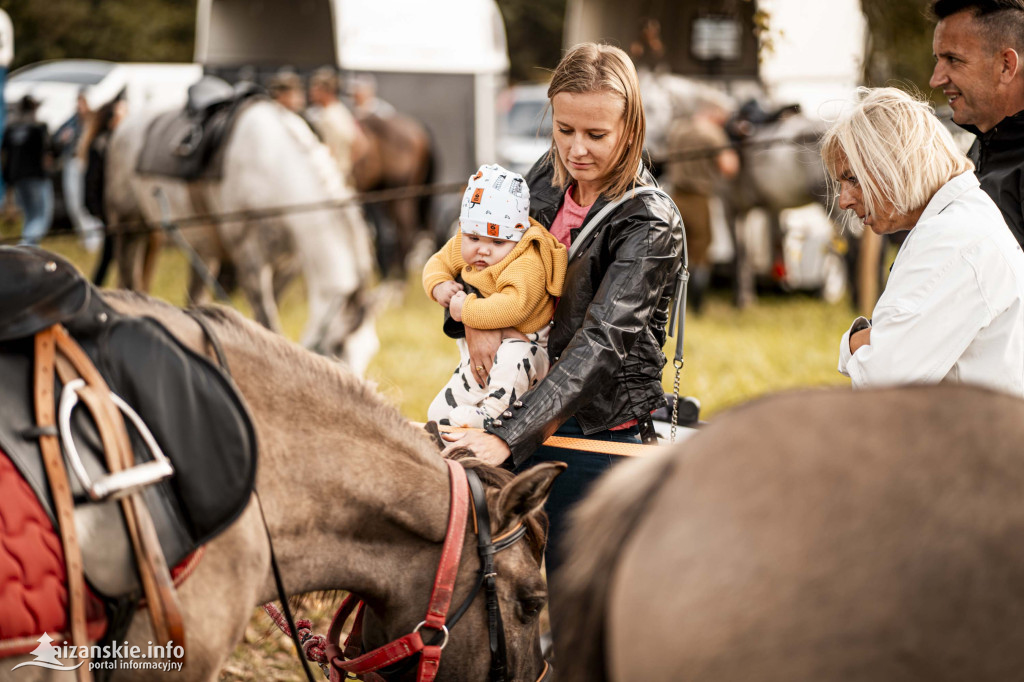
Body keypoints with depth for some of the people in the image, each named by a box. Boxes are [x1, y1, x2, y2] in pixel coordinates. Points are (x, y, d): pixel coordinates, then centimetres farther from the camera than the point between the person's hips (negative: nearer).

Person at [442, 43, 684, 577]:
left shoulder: (650, 225, -17)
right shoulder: (550, 178, 4)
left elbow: (601, 342, -27)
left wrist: (508, 436, -37)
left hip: (601, 435, -6)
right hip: (530, 407, 6)